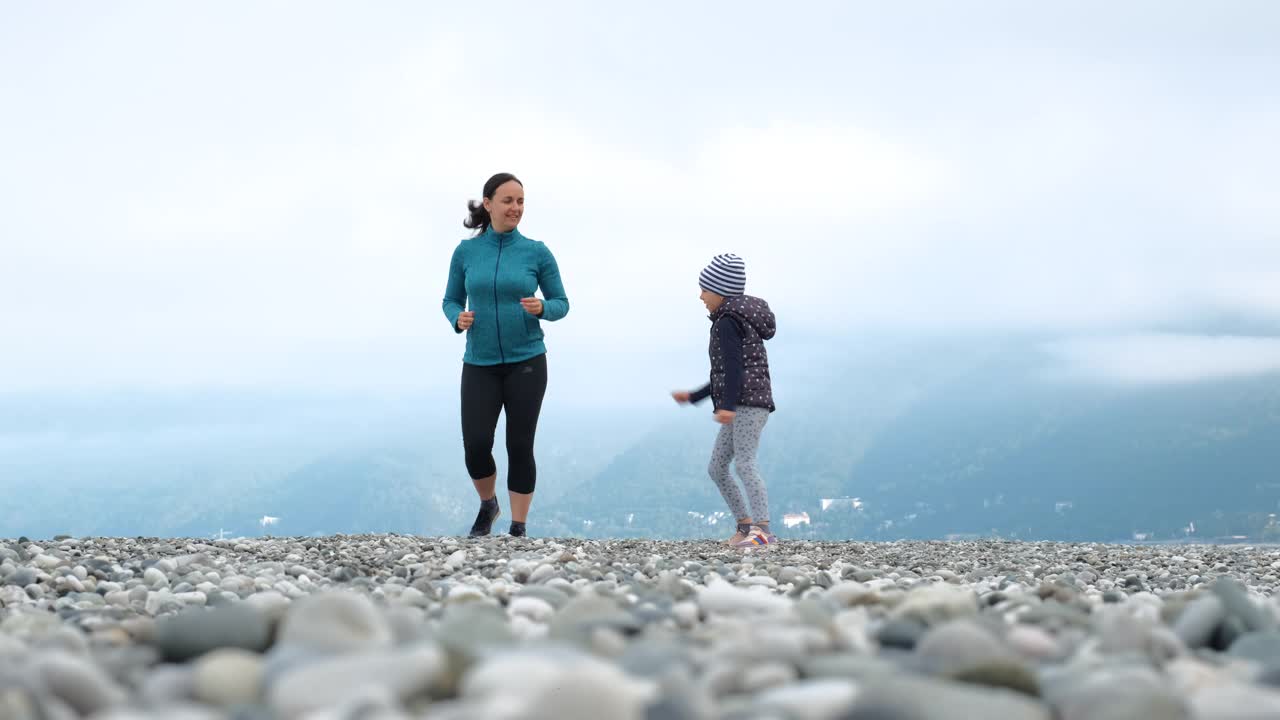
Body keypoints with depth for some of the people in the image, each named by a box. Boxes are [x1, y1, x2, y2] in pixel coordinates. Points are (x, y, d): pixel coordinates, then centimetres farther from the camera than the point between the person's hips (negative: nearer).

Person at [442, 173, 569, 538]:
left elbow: (561, 304, 4)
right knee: (476, 446, -8)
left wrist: (541, 309, -18)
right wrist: (459, 319, -13)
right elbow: (451, 301, 9)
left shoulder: (537, 253, -3)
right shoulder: (465, 252, 1)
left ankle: (518, 528, 9)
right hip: (480, 365, 1)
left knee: (520, 447, -3)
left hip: (526, 362, -1)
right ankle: (487, 505, 21)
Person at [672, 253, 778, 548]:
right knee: (716, 468, 11)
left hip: (747, 403, -10)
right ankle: (745, 526, 11)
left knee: (744, 463, -21)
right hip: (743, 408, 10)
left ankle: (763, 530, -31)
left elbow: (733, 367, -19)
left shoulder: (727, 322, -6)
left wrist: (727, 406, -30)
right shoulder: (742, 322, 26)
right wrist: (693, 397, 35)